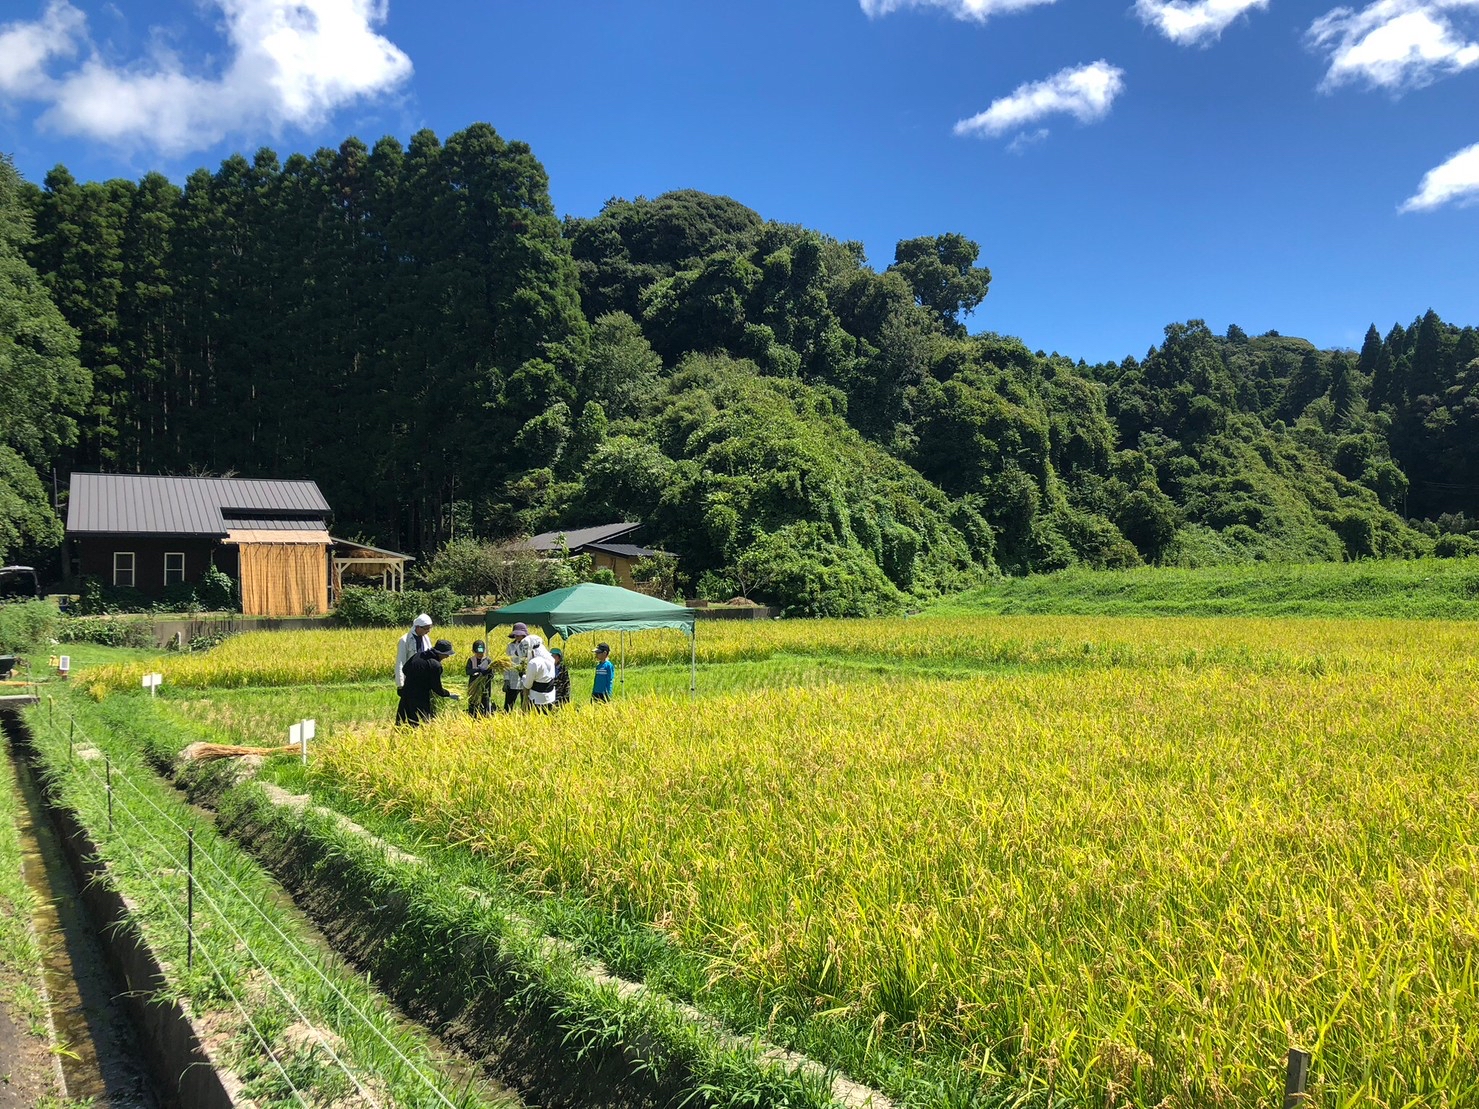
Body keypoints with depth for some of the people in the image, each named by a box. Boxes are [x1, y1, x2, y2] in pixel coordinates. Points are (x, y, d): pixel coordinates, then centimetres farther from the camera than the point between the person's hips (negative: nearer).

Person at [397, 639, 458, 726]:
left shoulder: (417, 656, 5)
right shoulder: (435, 665, -16)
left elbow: (404, 669, 18)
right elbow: (437, 688, -10)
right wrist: (449, 694, 6)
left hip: (406, 695, 7)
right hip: (420, 700, -7)